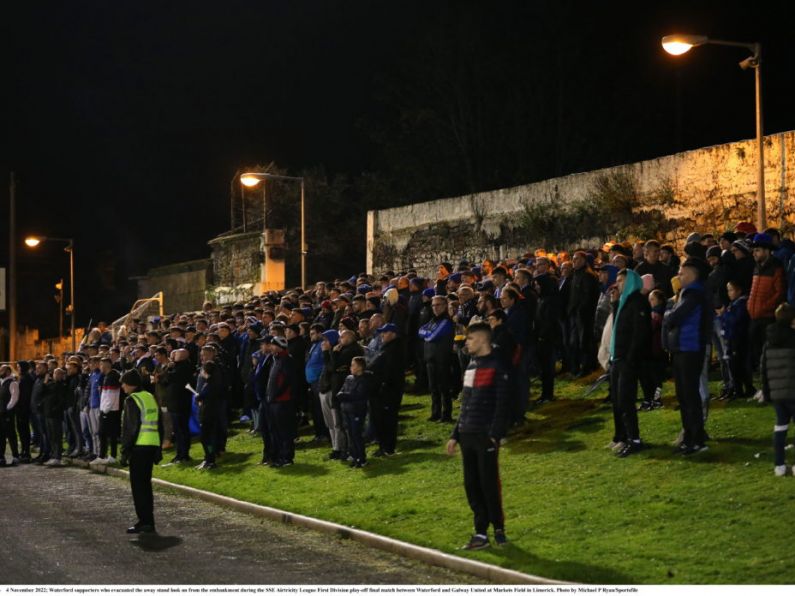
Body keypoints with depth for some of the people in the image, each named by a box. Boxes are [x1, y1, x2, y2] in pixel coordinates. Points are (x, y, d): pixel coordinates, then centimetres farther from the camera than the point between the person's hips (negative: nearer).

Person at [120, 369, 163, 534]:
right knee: (146, 483, 15)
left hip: (139, 446, -8)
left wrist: (125, 449, -10)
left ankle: (145, 521, -6)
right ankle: (148, 521, 16)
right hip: (153, 446, 8)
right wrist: (159, 449, 20)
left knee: (138, 485, -3)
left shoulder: (132, 400, -9)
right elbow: (159, 425, 16)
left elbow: (131, 428, -15)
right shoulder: (151, 398, 15)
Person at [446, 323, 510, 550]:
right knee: (471, 485, 6)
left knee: (489, 484, -4)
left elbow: (503, 404, -13)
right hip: (468, 435, 8)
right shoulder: (472, 365, 16)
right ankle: (481, 533, 11)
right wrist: (455, 435, 18)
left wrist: (495, 435, -19)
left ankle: (498, 529, 8)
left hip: (486, 436, -8)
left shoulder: (496, 367, -8)